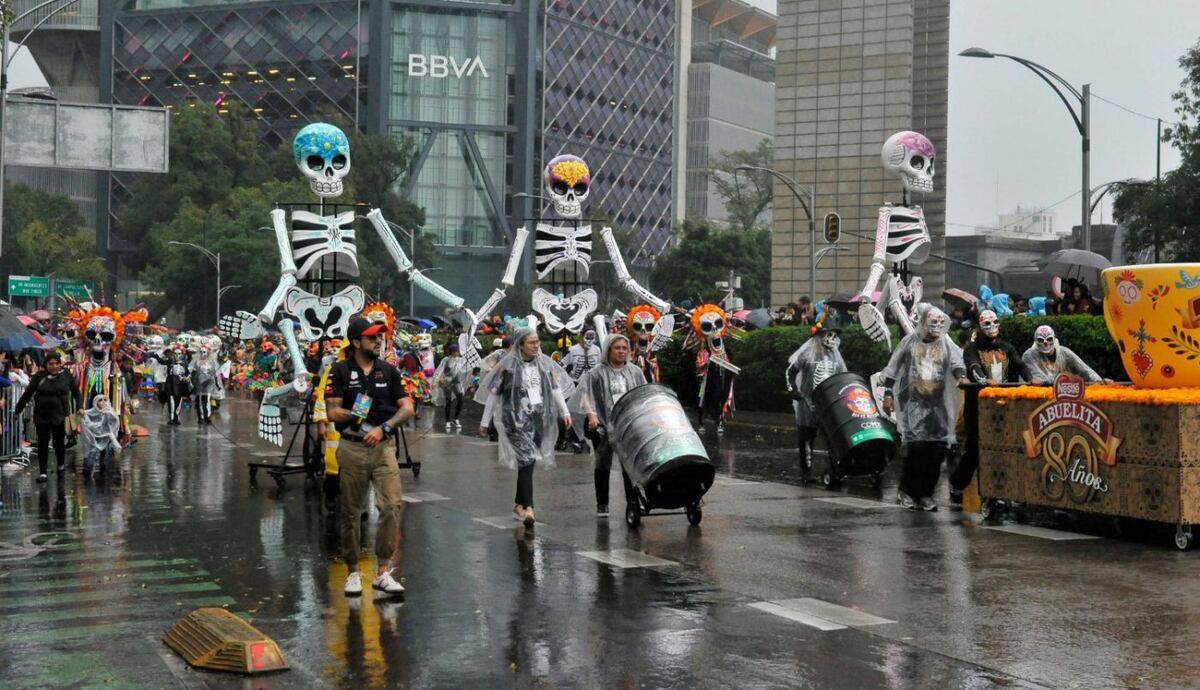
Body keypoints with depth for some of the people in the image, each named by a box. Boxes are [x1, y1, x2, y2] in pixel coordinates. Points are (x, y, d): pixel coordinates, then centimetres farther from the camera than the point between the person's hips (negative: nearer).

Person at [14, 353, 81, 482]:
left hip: (59, 415, 0)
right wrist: (18, 410, 6)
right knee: (42, 443, 1)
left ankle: (61, 464, 35)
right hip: (41, 416, 0)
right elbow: (27, 394, 2)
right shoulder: (39, 376, -4)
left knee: (59, 441, 9)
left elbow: (76, 392, 6)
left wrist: (80, 407, -6)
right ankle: (42, 472, 6)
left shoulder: (66, 376, -2)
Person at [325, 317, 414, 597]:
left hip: (382, 446, 2)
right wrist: (353, 414, -24)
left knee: (392, 506, -12)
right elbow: (332, 412, -6)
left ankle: (383, 572, -5)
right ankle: (353, 572, 18)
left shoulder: (389, 371, 8)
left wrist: (383, 427, -10)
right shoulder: (340, 371, 0)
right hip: (352, 449, -2)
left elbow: (407, 408, 4)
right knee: (351, 513, 6)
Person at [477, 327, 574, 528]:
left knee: (528, 462, 11)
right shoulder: (507, 366, -5)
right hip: (516, 419, -5)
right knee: (526, 460, -16)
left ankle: (519, 504, 25)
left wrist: (565, 412, 5)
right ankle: (528, 507, -20)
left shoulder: (545, 363, 8)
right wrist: (485, 422, 1)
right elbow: (493, 393, -1)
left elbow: (556, 388, 14)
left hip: (539, 419, 5)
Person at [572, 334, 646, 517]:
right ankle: (602, 504, 14)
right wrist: (591, 414, -26)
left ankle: (633, 501, 10)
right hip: (604, 426, -2)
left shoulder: (635, 372, 10)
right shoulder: (597, 374, -1)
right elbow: (585, 394, -11)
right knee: (603, 464, 6)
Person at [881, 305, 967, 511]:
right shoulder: (910, 341, 7)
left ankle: (926, 494, 9)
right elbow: (892, 369, 8)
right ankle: (906, 492, -1)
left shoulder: (946, 344, 11)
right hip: (913, 403, -3)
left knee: (937, 450, -3)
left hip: (937, 405, 3)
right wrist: (888, 393, 1)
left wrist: (961, 376, -29)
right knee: (916, 447, -15)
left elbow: (956, 362, -8)